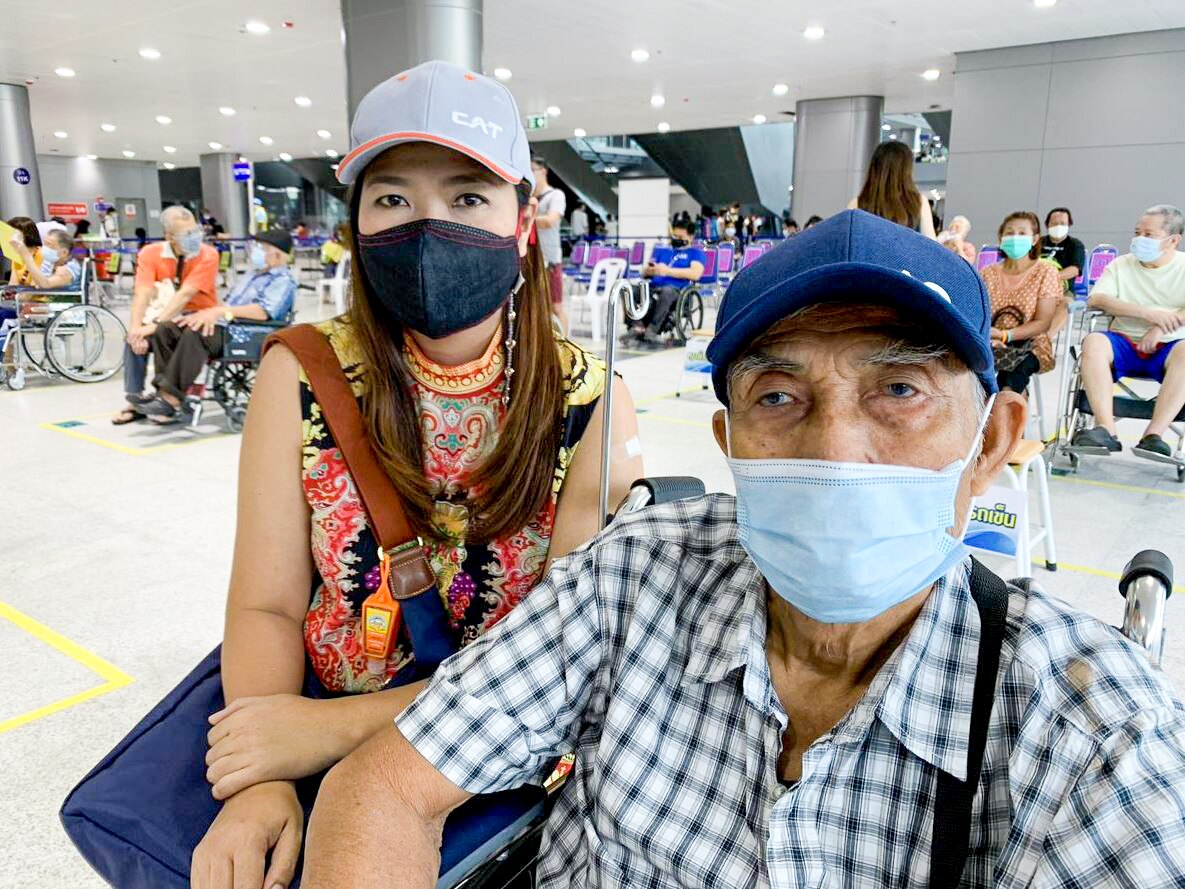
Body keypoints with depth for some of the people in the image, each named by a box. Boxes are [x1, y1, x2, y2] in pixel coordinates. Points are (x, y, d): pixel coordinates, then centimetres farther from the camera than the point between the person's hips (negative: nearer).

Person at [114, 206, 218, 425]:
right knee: (135, 338, -21)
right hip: (168, 319, 3)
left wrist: (155, 325, -30)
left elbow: (185, 294, -22)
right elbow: (142, 292, -15)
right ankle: (135, 402, -9)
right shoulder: (150, 253, -3)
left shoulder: (207, 255, -13)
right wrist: (136, 327, -31)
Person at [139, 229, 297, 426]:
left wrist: (221, 311, -24)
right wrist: (209, 313, 6)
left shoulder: (284, 280, -3)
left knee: (195, 333, -34)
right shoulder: (253, 274, 29)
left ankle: (171, 399, -31)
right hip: (224, 327, 10)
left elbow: (263, 312, -20)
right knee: (165, 329, -7)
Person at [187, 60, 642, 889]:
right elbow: (265, 607, -5)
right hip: (307, 713, 3)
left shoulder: (590, 404, -11)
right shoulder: (302, 375, -6)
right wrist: (259, 784, -23)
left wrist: (340, 725, -20)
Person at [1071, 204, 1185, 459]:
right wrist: (1146, 313, -15)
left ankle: (1154, 434, -40)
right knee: (1093, 342, -32)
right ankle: (1106, 430, -40)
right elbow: (1095, 300, -4)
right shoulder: (1121, 265, 14)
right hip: (1124, 343, 1)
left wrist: (1161, 327, -20)